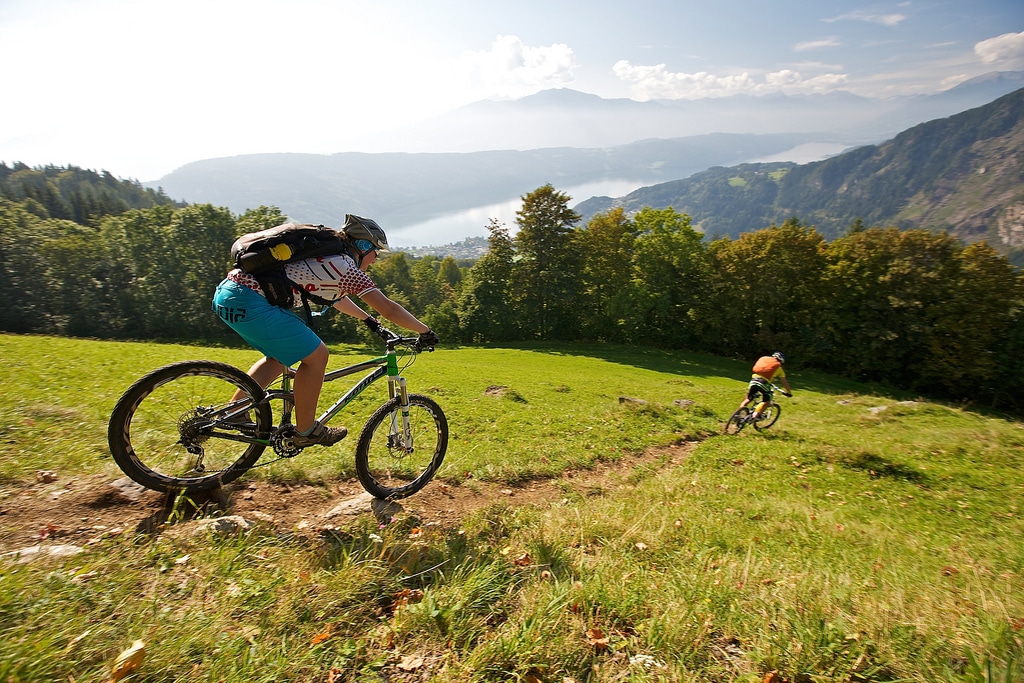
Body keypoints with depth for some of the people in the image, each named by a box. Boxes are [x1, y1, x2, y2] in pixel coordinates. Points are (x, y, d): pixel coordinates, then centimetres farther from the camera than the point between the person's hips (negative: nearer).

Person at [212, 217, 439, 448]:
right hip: (247, 301, -10)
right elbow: (389, 309, -8)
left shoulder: (328, 258, 20)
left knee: (281, 356, 24)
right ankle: (306, 431, 10)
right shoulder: (346, 267, -8)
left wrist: (368, 319, 47)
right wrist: (426, 332, 4)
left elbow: (336, 297, 38)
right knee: (316, 355, -3)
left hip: (227, 291, 10)